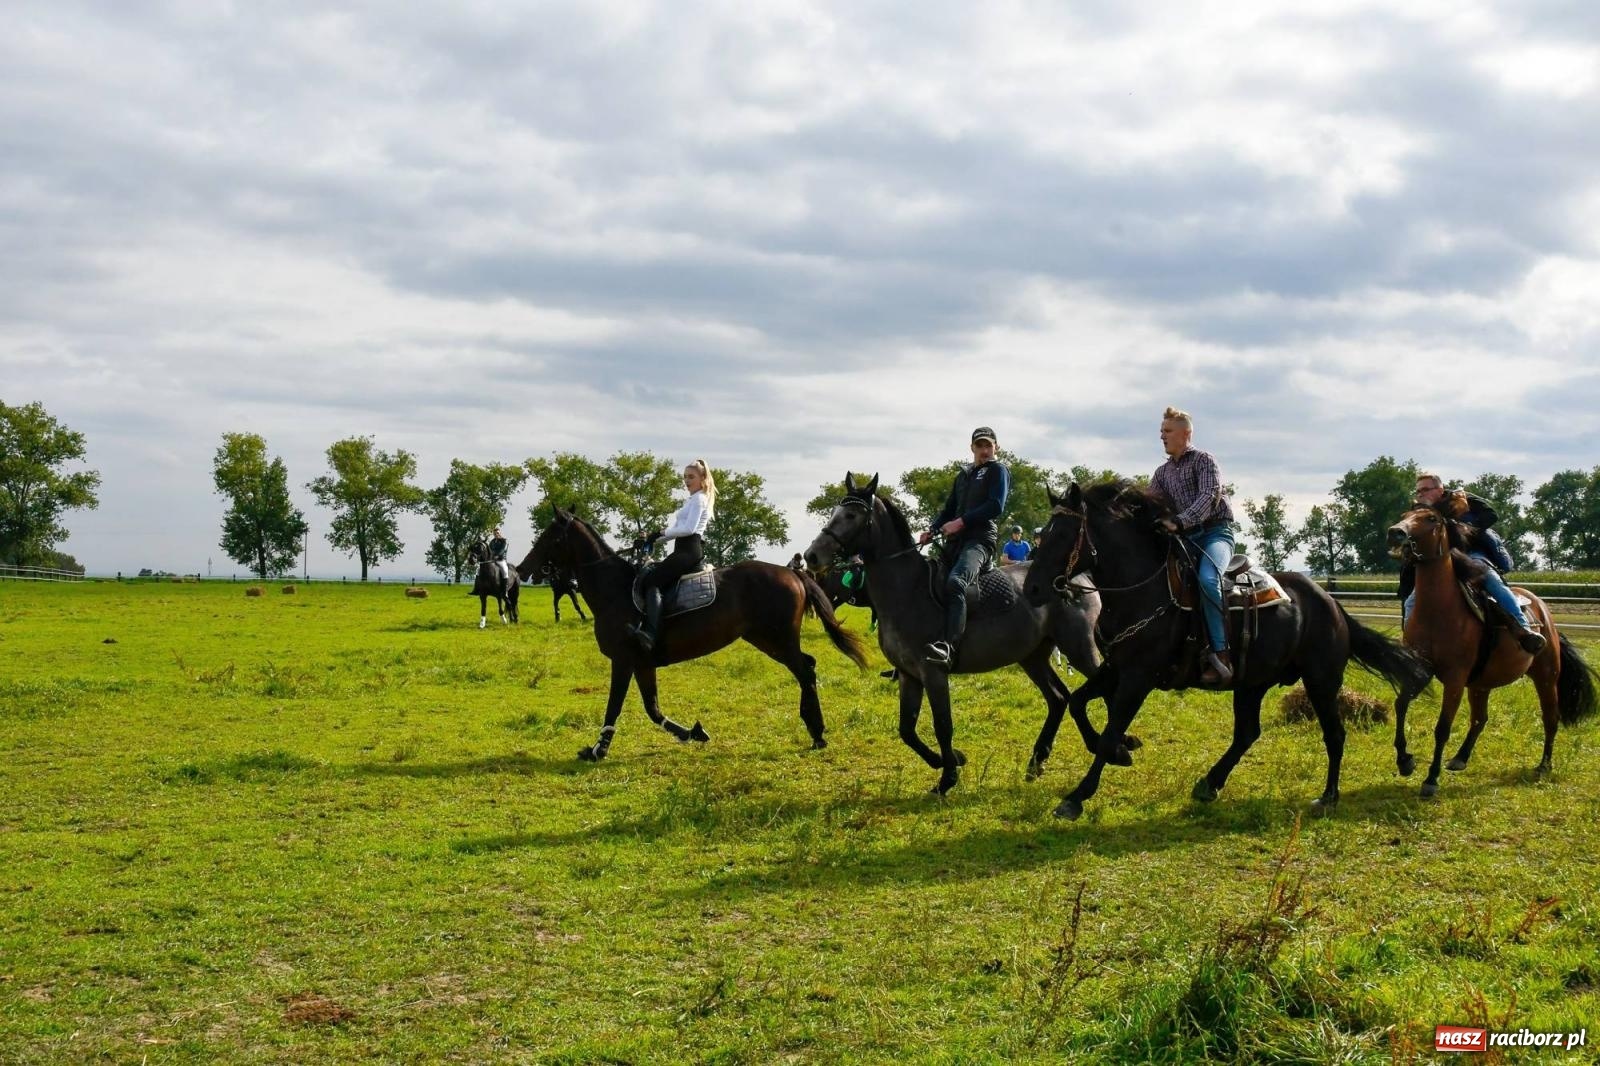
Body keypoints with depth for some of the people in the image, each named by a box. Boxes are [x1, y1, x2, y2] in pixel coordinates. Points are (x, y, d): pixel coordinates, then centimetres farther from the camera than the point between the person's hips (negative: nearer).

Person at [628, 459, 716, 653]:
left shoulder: (699, 499, -4)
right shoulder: (693, 500, 27)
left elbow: (689, 529, -16)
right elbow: (678, 529, 23)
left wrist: (660, 532, -10)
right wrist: (652, 538, 13)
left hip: (689, 550, -11)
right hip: (687, 549, 11)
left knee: (651, 581, -25)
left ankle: (650, 633, -42)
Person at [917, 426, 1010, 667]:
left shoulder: (998, 471, 5)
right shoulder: (963, 473, 26)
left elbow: (996, 506, -9)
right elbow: (950, 507, 23)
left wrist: (961, 522, -16)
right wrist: (932, 531, 4)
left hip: (980, 540, -9)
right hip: (955, 541, 9)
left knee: (955, 583, -33)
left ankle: (949, 649, -49)